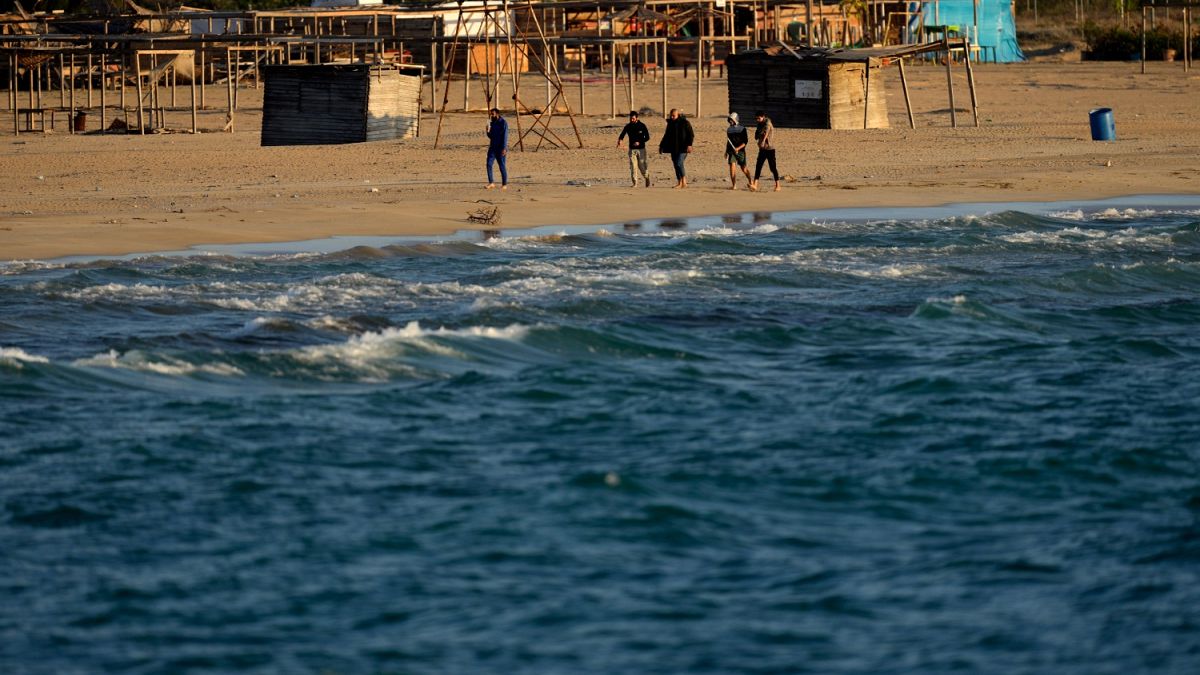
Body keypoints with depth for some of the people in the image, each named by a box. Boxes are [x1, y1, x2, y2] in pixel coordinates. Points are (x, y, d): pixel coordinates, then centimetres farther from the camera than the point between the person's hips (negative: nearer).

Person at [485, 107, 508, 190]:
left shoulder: (503, 123, -11)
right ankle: (491, 183, 0)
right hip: (492, 147, 7)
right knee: (489, 164, -4)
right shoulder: (492, 123, 12)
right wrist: (488, 132, -5)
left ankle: (504, 184, 8)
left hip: (500, 148, -7)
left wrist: (504, 148, -23)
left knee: (502, 166, -1)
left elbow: (505, 136, -16)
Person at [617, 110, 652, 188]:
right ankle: (635, 183, -1)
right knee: (633, 167, -4)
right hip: (632, 149, 2)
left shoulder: (642, 126, -3)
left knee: (642, 166, -2)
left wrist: (639, 142, -17)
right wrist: (619, 140, -20)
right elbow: (622, 135, 3)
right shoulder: (628, 126, 4)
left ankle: (647, 178, 23)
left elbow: (647, 137, -2)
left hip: (641, 149, -2)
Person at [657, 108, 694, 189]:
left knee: (679, 163, -18)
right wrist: (661, 146, 18)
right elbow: (666, 136, 23)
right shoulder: (670, 123, 13)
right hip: (673, 148, 7)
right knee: (676, 165, 5)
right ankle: (680, 183, 12)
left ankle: (684, 182, -11)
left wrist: (689, 144, -20)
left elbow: (691, 135, -7)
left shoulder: (685, 123, -5)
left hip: (682, 148, -6)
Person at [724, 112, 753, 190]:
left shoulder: (742, 129, -6)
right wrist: (726, 151, 20)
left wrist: (738, 148, -22)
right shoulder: (729, 129, 9)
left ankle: (750, 181, 25)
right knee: (732, 166, -13)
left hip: (740, 151, -3)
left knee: (744, 169, 2)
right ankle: (733, 185, -12)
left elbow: (746, 141, -10)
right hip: (731, 151, 3)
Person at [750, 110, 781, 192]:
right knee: (758, 166, -5)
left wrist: (763, 141, -48)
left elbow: (766, 132, -31)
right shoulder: (759, 125, 10)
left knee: (773, 167, -1)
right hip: (762, 149, 6)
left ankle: (777, 185, 8)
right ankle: (755, 185, -11)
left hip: (770, 148, -6)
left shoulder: (768, 124, -12)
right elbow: (756, 136, 12)